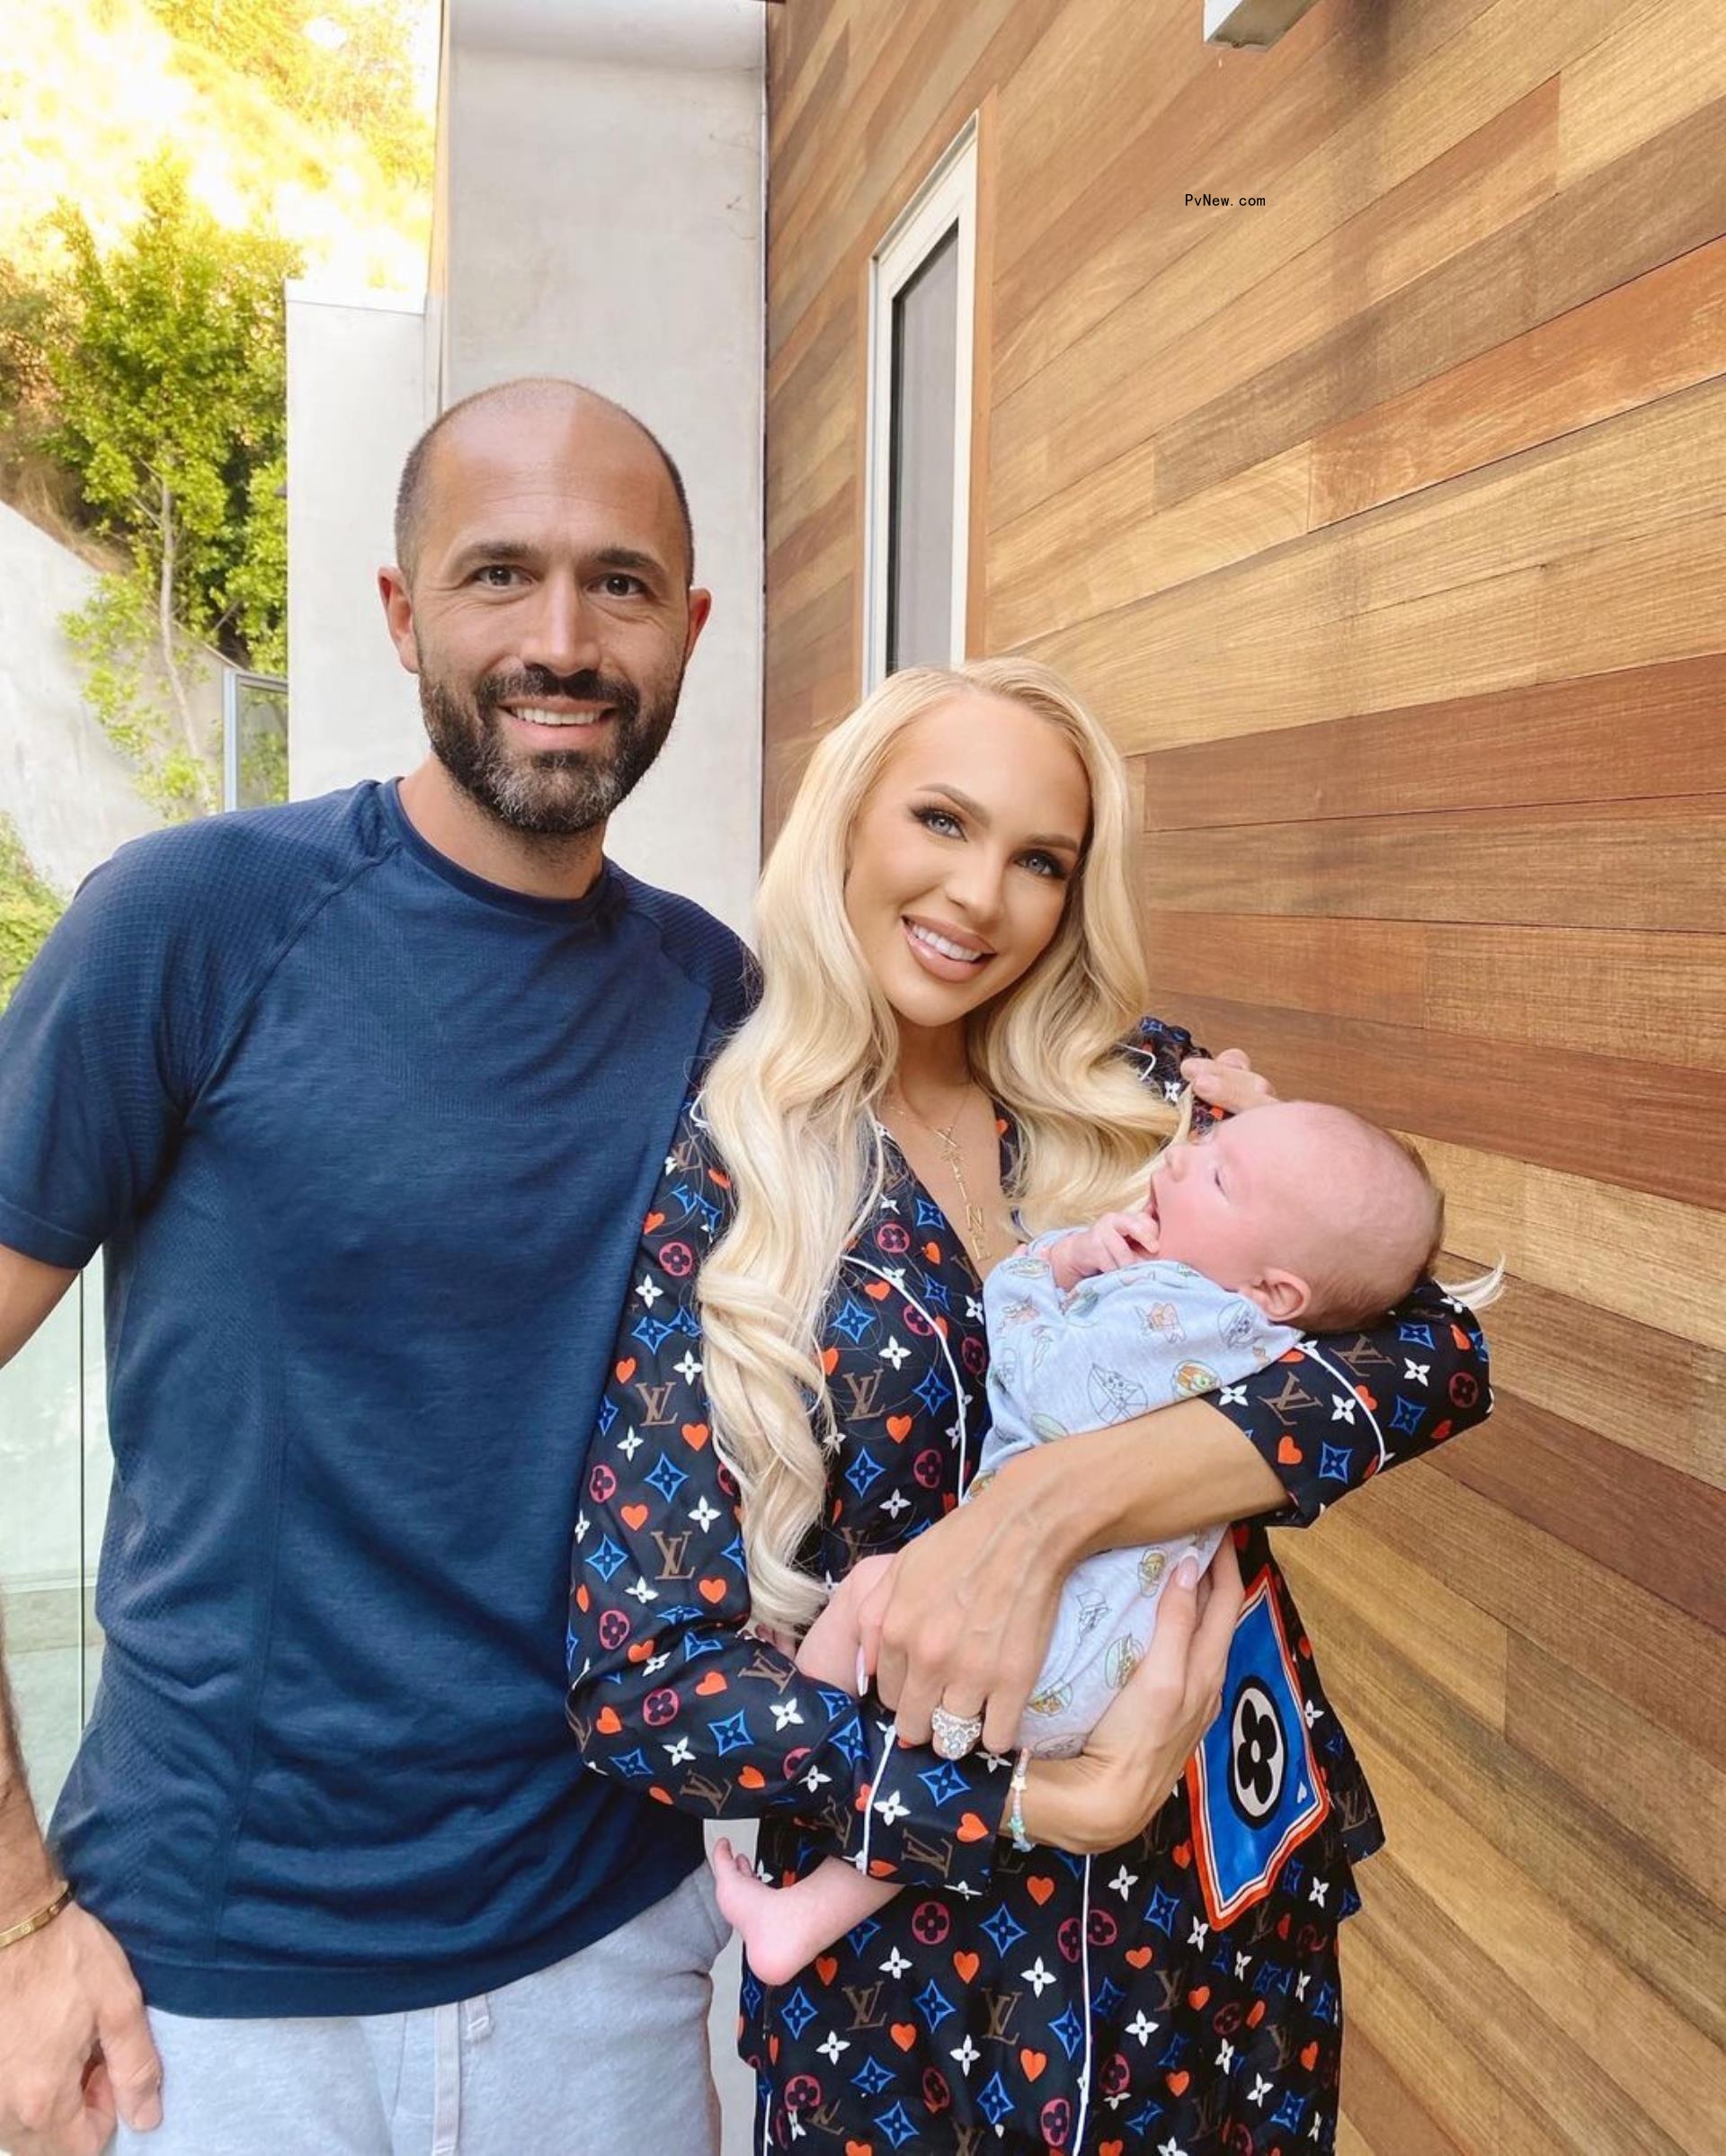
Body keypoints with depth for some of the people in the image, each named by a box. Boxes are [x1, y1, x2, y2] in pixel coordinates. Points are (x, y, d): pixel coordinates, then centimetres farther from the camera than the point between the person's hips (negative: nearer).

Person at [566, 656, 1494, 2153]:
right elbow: (638, 1675, -14)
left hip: (1234, 1903, 3)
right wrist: (1037, 1795, -24)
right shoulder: (714, 1179, -11)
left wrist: (1050, 1502, -29)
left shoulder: (1150, 1097, -4)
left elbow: (1434, 1347, -16)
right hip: (901, 1955, -2)